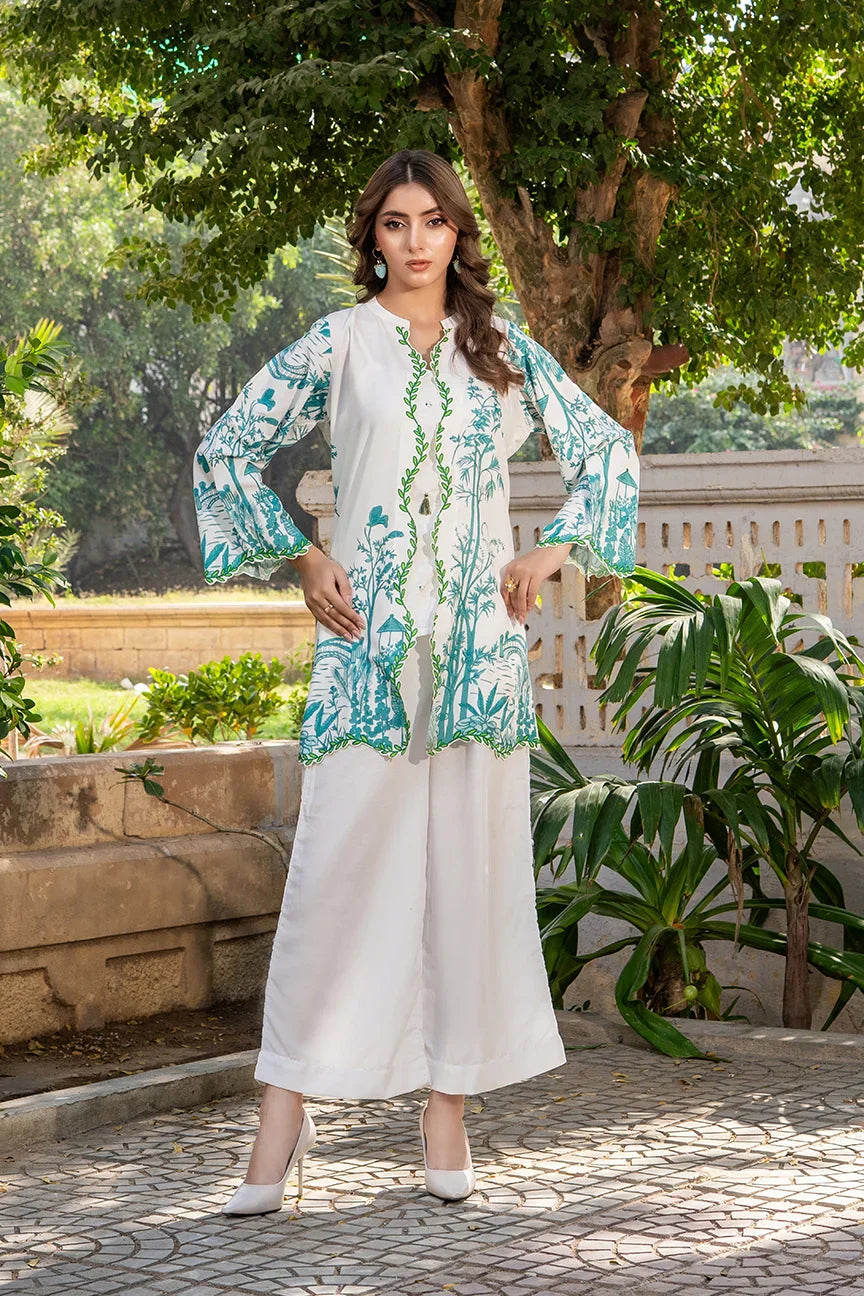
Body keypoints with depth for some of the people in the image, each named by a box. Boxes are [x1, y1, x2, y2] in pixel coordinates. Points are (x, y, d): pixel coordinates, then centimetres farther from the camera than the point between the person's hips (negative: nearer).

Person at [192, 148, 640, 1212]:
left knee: (473, 863, 1)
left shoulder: (500, 347, 12)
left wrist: (552, 551, 7)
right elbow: (227, 450, 9)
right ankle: (286, 1105, -1)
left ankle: (448, 1104, 9)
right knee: (339, 857, -8)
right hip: (367, 638, -2)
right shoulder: (339, 344, 6)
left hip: (479, 639, 2)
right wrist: (301, 558, 2)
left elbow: (608, 450, 18)